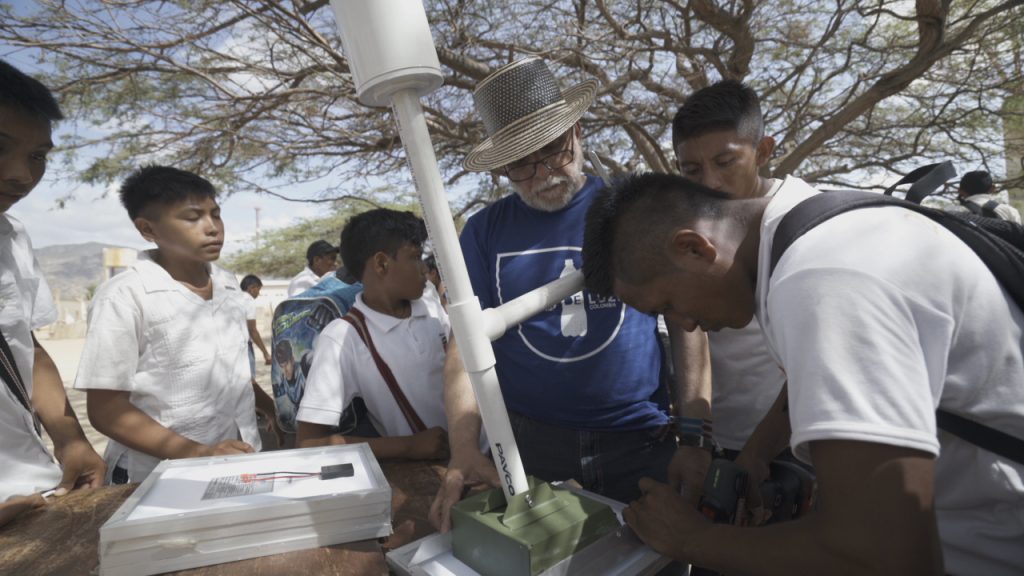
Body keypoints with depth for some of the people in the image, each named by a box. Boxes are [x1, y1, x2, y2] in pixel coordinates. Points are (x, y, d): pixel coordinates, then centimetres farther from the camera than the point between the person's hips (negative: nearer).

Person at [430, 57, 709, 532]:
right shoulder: (484, 232, -1)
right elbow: (466, 348, -4)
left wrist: (695, 437, -8)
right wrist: (465, 450, -18)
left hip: (642, 443, 0)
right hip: (525, 444, 1)